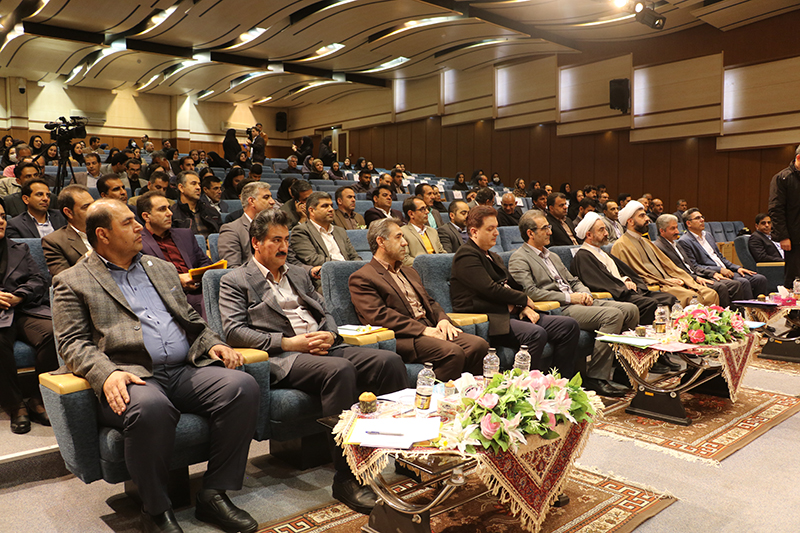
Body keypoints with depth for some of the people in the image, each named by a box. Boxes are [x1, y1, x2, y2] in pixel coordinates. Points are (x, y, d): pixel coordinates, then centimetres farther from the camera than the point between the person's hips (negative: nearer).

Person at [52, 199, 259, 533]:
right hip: (132, 376, -5)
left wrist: (212, 343, 5)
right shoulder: (73, 282, 10)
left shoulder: (161, 268, 25)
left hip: (186, 369, 5)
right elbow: (73, 343, -1)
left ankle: (214, 494, -11)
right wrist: (106, 373, -20)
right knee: (150, 409, -38)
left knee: (243, 386, -22)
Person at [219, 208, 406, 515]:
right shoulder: (235, 281, 9)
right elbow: (234, 331, -5)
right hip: (283, 358, -6)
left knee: (389, 361, -19)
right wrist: (288, 342, -14)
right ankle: (346, 478, -30)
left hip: (324, 348, 6)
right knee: (341, 370, -37)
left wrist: (329, 334, 0)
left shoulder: (298, 274, 28)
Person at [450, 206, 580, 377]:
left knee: (570, 325, -3)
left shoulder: (494, 257, 25)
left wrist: (524, 308, -1)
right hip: (488, 319, -10)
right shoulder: (466, 256, -7)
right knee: (536, 334, -35)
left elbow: (512, 285, 20)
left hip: (512, 313, 10)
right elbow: (491, 290, -16)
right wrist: (524, 300, -3)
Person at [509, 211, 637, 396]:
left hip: (577, 302, 9)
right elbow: (530, 292, -16)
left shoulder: (553, 256, 26)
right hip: (558, 310, -9)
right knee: (613, 314, -26)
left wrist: (585, 293, 2)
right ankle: (595, 378, -21)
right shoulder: (519, 259, -3)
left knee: (630, 309, -5)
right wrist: (568, 297, -14)